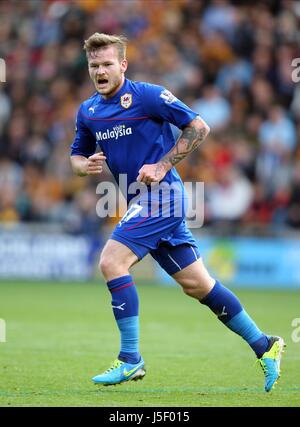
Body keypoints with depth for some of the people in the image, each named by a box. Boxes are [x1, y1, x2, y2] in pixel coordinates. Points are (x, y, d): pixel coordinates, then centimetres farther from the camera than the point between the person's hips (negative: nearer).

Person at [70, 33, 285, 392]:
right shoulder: (87, 112, 10)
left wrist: (162, 166, -14)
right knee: (196, 284, 8)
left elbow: (199, 127, -9)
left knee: (111, 262, -18)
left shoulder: (148, 96, -10)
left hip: (160, 194, -7)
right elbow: (77, 156, 20)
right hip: (141, 202, 7)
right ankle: (264, 345, 16)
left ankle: (130, 360, -12)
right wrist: (85, 165, -4)